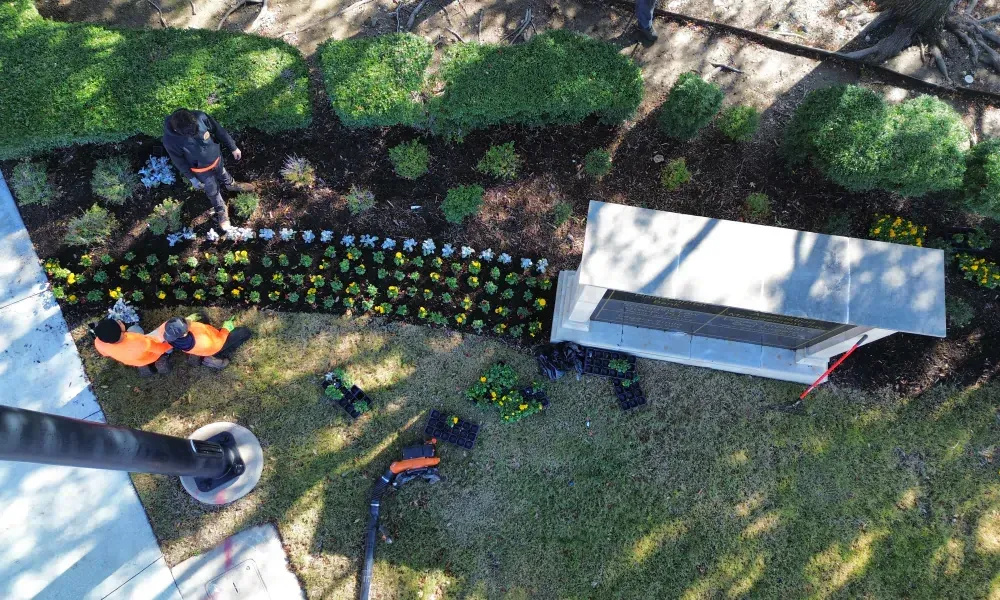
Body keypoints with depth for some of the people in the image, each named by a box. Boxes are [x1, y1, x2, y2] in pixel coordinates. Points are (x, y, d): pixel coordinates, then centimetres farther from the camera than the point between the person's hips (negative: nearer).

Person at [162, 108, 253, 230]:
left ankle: (231, 185, 68)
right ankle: (221, 211, 51)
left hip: (216, 157, 2)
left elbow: (219, 131, -16)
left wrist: (233, 148, -5)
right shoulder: (170, 141, -37)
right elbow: (180, 162, -19)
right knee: (213, 191, 22)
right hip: (201, 169, -2)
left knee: (222, 173, 35)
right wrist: (192, 178, -6)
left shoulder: (200, 117, -33)